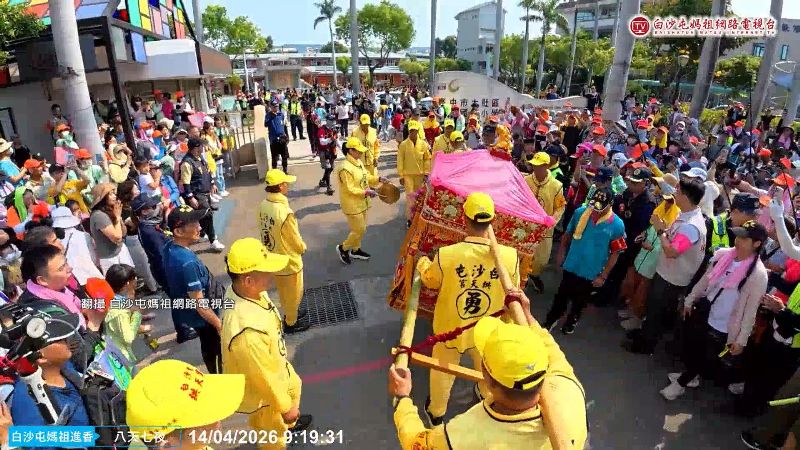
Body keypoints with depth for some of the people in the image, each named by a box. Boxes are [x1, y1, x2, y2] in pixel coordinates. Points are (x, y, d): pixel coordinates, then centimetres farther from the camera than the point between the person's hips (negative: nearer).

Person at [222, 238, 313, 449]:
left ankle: (289, 423, 67)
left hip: (274, 365, 8)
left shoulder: (245, 290, -20)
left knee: (293, 388, 36)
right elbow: (263, 376, -30)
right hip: (262, 388, -8)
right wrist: (286, 407, -13)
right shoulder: (247, 330, -47)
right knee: (273, 428, 23)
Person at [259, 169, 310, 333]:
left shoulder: (263, 205, -9)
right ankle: (291, 323, 35)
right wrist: (303, 248, 0)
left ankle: (290, 313, 49)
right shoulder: (285, 212, -33)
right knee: (293, 293, 16)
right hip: (288, 261, -7)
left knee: (283, 291, 27)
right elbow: (296, 240, -22)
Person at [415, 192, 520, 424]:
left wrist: (423, 263, 13)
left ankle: (436, 411, 52)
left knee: (443, 372, 27)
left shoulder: (445, 255, -30)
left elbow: (431, 282, -8)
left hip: (450, 329, -1)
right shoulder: (510, 256, -27)